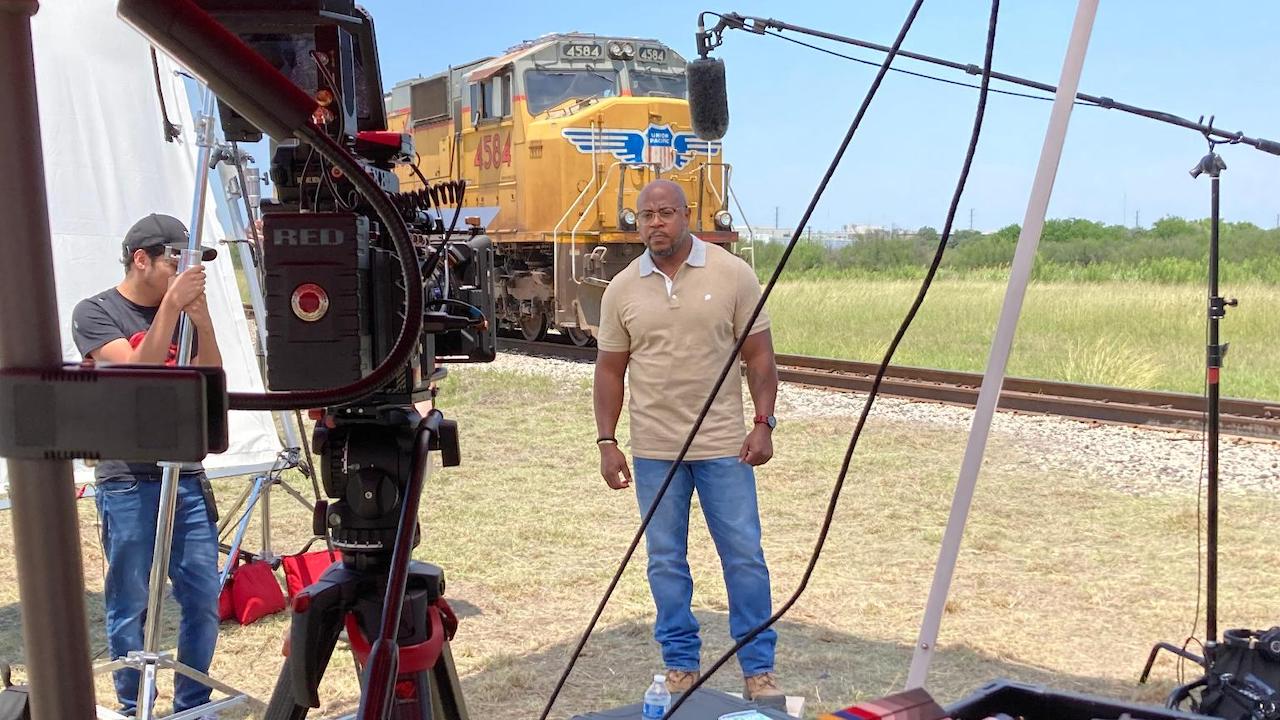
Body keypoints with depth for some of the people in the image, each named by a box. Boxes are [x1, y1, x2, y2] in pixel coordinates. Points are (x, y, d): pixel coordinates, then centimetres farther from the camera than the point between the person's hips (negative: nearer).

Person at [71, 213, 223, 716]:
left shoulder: (182, 313, 12)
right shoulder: (96, 313, -2)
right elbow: (138, 372, -17)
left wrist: (201, 320, -8)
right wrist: (171, 305, -20)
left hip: (187, 479, 5)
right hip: (128, 483, -5)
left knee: (204, 601, 6)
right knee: (131, 609, 1)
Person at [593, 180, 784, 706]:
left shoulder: (732, 274, -3)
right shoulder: (622, 289, 3)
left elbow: (759, 355, -1)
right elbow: (610, 370, 7)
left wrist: (763, 422, -9)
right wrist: (607, 442, 1)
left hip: (724, 444, -2)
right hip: (654, 450, 2)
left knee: (744, 556, 2)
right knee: (665, 561, 9)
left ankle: (759, 669, 14)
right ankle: (681, 666, 23)